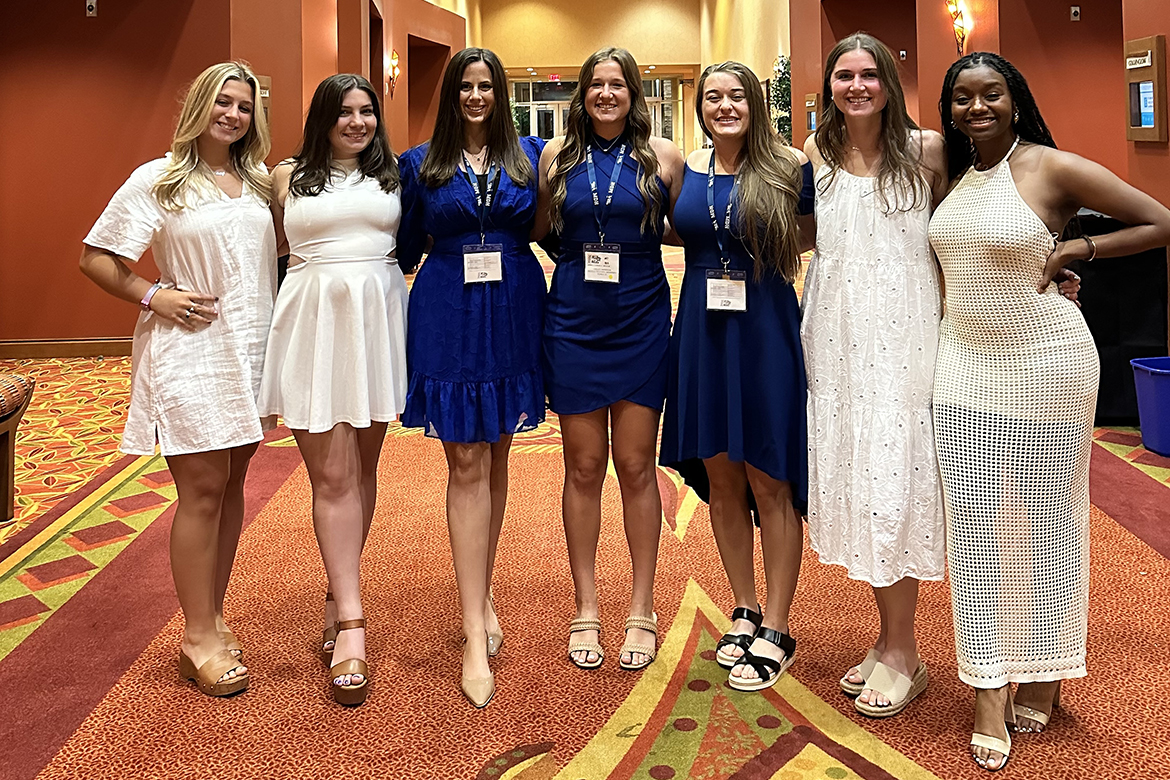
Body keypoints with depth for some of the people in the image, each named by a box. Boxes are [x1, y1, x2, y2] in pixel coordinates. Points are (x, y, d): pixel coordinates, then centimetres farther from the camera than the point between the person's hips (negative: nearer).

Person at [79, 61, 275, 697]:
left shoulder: (258, 183, 13)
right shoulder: (158, 180, -2)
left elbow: (275, 255, 23)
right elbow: (96, 259, -1)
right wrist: (154, 295, -12)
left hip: (250, 349, 5)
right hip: (187, 351, -5)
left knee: (231, 483, 9)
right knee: (203, 489, -5)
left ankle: (212, 616, 21)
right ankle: (199, 639, 5)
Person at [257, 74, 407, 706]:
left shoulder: (392, 175, 12)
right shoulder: (288, 178, 10)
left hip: (377, 322, 2)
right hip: (312, 322, -2)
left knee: (361, 467, 8)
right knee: (331, 476, -5)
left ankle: (337, 597, 23)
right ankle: (351, 625, -3)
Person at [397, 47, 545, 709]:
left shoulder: (530, 155, 8)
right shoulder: (421, 165, 6)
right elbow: (406, 250, 10)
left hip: (514, 316, 2)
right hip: (447, 318, -2)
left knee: (494, 460, 11)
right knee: (467, 463, -5)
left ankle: (483, 592, 29)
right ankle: (476, 631, -2)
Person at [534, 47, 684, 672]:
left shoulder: (662, 156, 2)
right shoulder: (557, 155, 6)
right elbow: (536, 229, 15)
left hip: (640, 322, -1)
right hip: (573, 322, 1)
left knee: (636, 466, 5)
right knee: (583, 468, 7)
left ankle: (641, 609, 18)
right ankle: (586, 609, 20)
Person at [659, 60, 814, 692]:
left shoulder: (789, 168, -3)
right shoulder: (683, 169, 7)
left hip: (765, 330, -4)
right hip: (702, 329, 4)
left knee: (768, 481, 1)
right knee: (720, 475, 10)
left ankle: (775, 630, 13)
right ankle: (744, 610, 27)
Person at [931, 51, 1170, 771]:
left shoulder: (1052, 167, -8)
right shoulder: (951, 175, 9)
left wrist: (1075, 250, -10)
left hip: (1047, 363, -5)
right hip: (966, 364, 5)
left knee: (1046, 519, 7)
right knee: (974, 523, 1)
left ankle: (1044, 676, 25)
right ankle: (991, 693, 9)